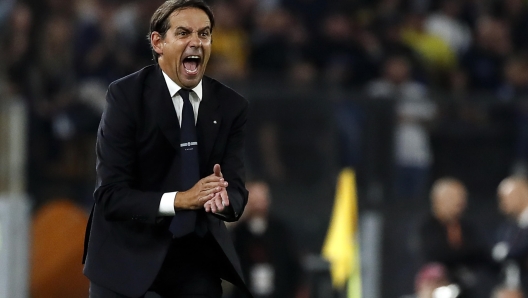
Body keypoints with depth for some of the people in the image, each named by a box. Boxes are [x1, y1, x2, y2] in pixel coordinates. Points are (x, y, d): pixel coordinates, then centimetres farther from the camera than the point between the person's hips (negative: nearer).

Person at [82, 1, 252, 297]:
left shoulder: (232, 106, -2)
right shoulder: (126, 95, -13)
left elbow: (237, 192, -7)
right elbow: (112, 194, -18)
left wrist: (223, 198, -32)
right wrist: (179, 200, -33)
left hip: (196, 253, 3)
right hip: (129, 251, -3)